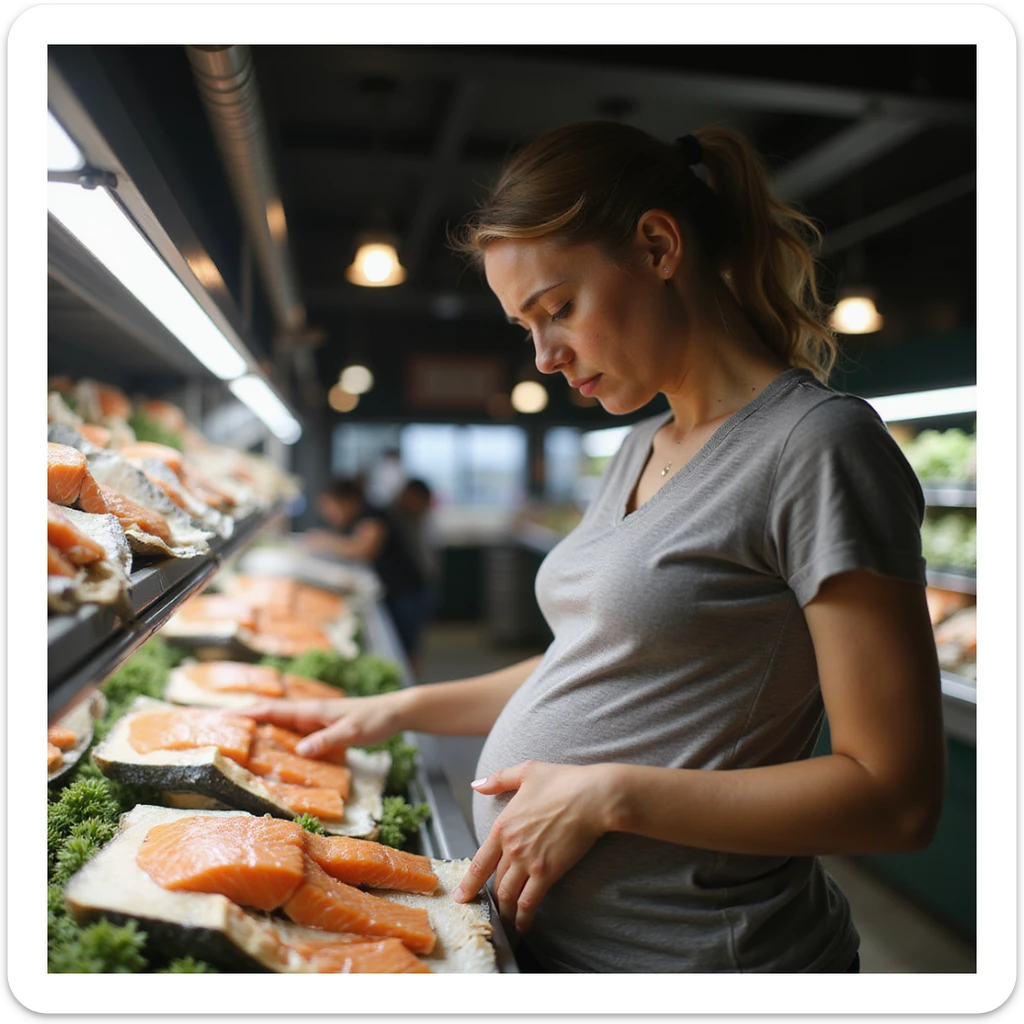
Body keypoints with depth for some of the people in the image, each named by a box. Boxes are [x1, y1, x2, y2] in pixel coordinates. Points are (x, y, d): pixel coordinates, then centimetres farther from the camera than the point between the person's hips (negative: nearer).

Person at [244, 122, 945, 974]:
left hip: (680, 952, -7)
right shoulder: (641, 449, 8)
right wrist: (403, 708, 8)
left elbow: (897, 796, -19)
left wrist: (609, 794, -21)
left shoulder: (820, 443, -17)